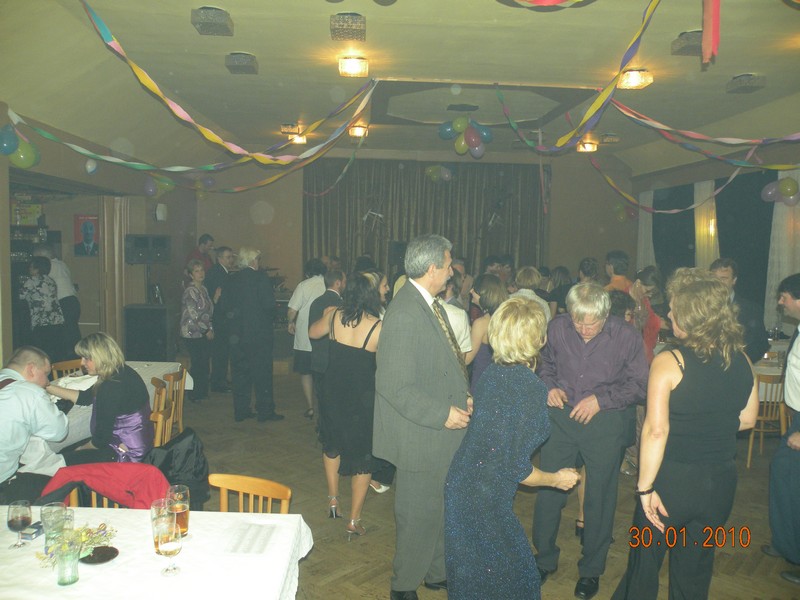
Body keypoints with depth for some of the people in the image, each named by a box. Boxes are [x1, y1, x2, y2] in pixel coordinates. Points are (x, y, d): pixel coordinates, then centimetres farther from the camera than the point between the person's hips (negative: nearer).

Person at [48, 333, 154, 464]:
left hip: (126, 456, -10)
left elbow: (102, 438, -20)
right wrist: (48, 387, 11)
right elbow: (84, 397, 14)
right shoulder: (120, 373, 3)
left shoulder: (112, 387, -27)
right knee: (65, 452, 18)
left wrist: (82, 448, 0)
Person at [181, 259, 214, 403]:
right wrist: (207, 330, -10)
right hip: (193, 334, -8)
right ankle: (194, 395, 7)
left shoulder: (203, 289, 13)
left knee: (204, 363, 9)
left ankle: (202, 392, 20)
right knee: (197, 364, -4)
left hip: (205, 334, 8)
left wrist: (210, 329, 12)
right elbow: (193, 315, -16)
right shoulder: (190, 291, -12)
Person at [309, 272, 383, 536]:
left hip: (334, 393, 4)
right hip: (364, 398, -3)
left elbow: (312, 332, 13)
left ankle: (333, 500, 34)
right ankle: (354, 519, 18)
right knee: (363, 457, 12)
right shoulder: (379, 327, -19)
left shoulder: (334, 316, -8)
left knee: (332, 445, 29)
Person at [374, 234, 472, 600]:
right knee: (421, 515, 8)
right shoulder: (403, 314, -24)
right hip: (420, 436, -9)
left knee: (441, 509, 23)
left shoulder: (429, 304, 7)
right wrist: (442, 414, -22)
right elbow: (395, 386, -26)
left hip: (442, 432, 9)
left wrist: (463, 396, 5)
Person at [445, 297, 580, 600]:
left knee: (468, 572, 25)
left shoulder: (491, 371, -2)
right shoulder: (532, 389, -22)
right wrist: (557, 479, 0)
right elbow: (517, 467, -20)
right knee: (513, 575, 15)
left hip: (460, 482, 7)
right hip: (487, 499, -7)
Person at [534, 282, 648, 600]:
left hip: (605, 422, -1)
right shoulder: (557, 328, -8)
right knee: (548, 491, 8)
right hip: (561, 417, 2)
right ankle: (544, 559, 31)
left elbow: (638, 384, -4)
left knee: (599, 498, 11)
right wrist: (550, 387, -9)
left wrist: (601, 400, -14)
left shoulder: (627, 336, -12)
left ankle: (591, 569, 32)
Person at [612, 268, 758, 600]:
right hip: (721, 483, 5)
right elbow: (747, 419, 10)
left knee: (644, 564, 16)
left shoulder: (668, 362, -20)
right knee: (696, 571, 22)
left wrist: (645, 487, -18)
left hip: (673, 480, -5)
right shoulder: (742, 361, -4)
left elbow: (656, 430, -24)